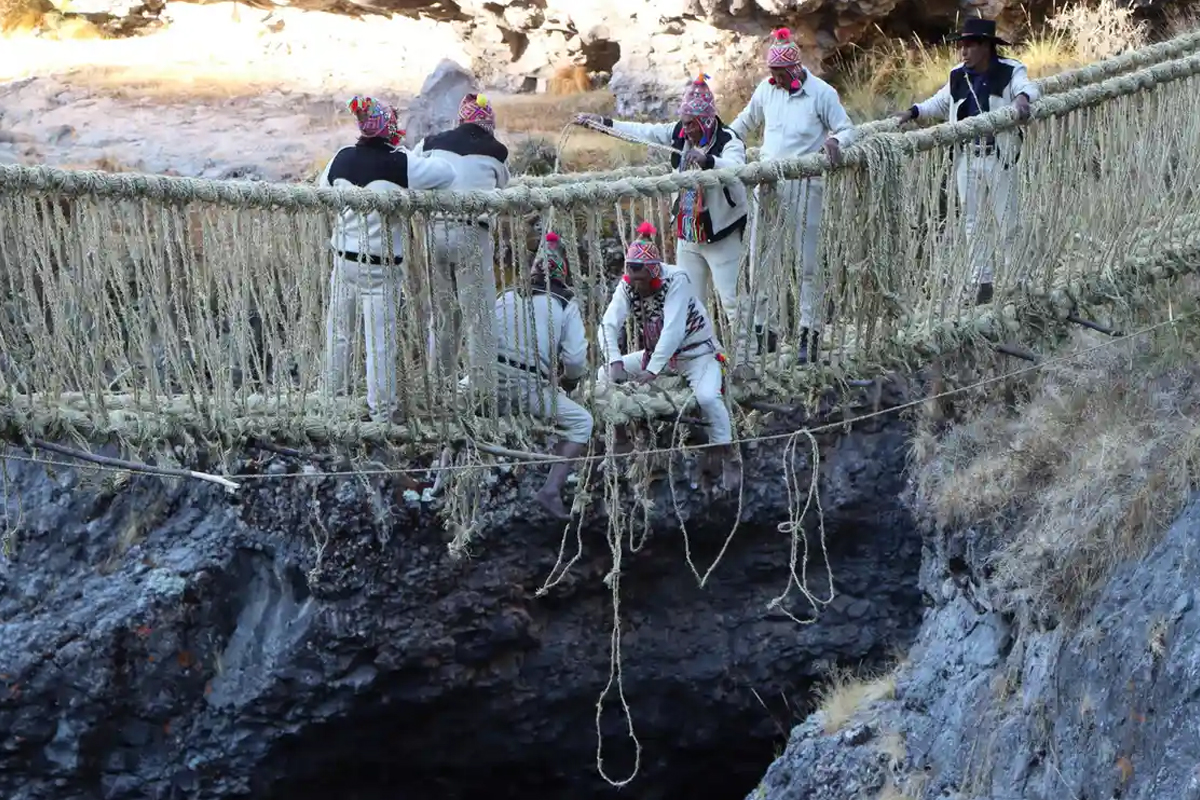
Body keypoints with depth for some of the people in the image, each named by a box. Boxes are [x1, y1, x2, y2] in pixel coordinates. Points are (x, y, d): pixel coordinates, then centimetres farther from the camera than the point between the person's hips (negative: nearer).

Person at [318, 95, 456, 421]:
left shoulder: (341, 158, 0)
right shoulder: (401, 165, -16)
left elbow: (323, 188, 17)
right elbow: (447, 173, -6)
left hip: (343, 257, 5)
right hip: (380, 265, -5)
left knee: (337, 329, 17)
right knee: (380, 338, 2)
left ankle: (333, 393, 29)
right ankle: (380, 408, 8)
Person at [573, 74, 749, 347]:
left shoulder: (728, 142, -19)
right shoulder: (680, 133, 1)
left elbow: (736, 168, -40)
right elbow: (644, 131, 12)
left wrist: (706, 160, -59)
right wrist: (603, 122, 14)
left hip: (721, 237, -7)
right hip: (687, 235, 7)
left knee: (731, 300, -9)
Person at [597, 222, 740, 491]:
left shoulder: (676, 279, -26)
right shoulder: (627, 286, -9)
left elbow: (673, 329, -34)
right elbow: (609, 324, -18)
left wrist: (652, 370, -40)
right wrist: (615, 363, -35)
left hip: (697, 351, -7)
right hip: (655, 352, 7)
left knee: (708, 397, -33)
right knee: (606, 376, 2)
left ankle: (729, 462, -20)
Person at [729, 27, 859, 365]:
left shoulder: (822, 93, -6)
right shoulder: (766, 89, 7)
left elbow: (848, 131, -2)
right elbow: (743, 125, 23)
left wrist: (836, 142, -24)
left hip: (805, 184, -4)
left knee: (808, 261, -3)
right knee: (758, 258, 4)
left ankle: (809, 334, 2)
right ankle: (763, 329, 13)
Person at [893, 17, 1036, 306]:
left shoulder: (1010, 71, -7)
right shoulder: (958, 77, 8)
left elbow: (1027, 88, -26)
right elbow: (940, 103, 23)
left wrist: (1022, 97, -50)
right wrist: (914, 112, 7)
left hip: (1000, 159, -5)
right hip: (967, 158, 5)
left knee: (1008, 223, 1)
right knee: (972, 223, 8)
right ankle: (983, 282, 16)